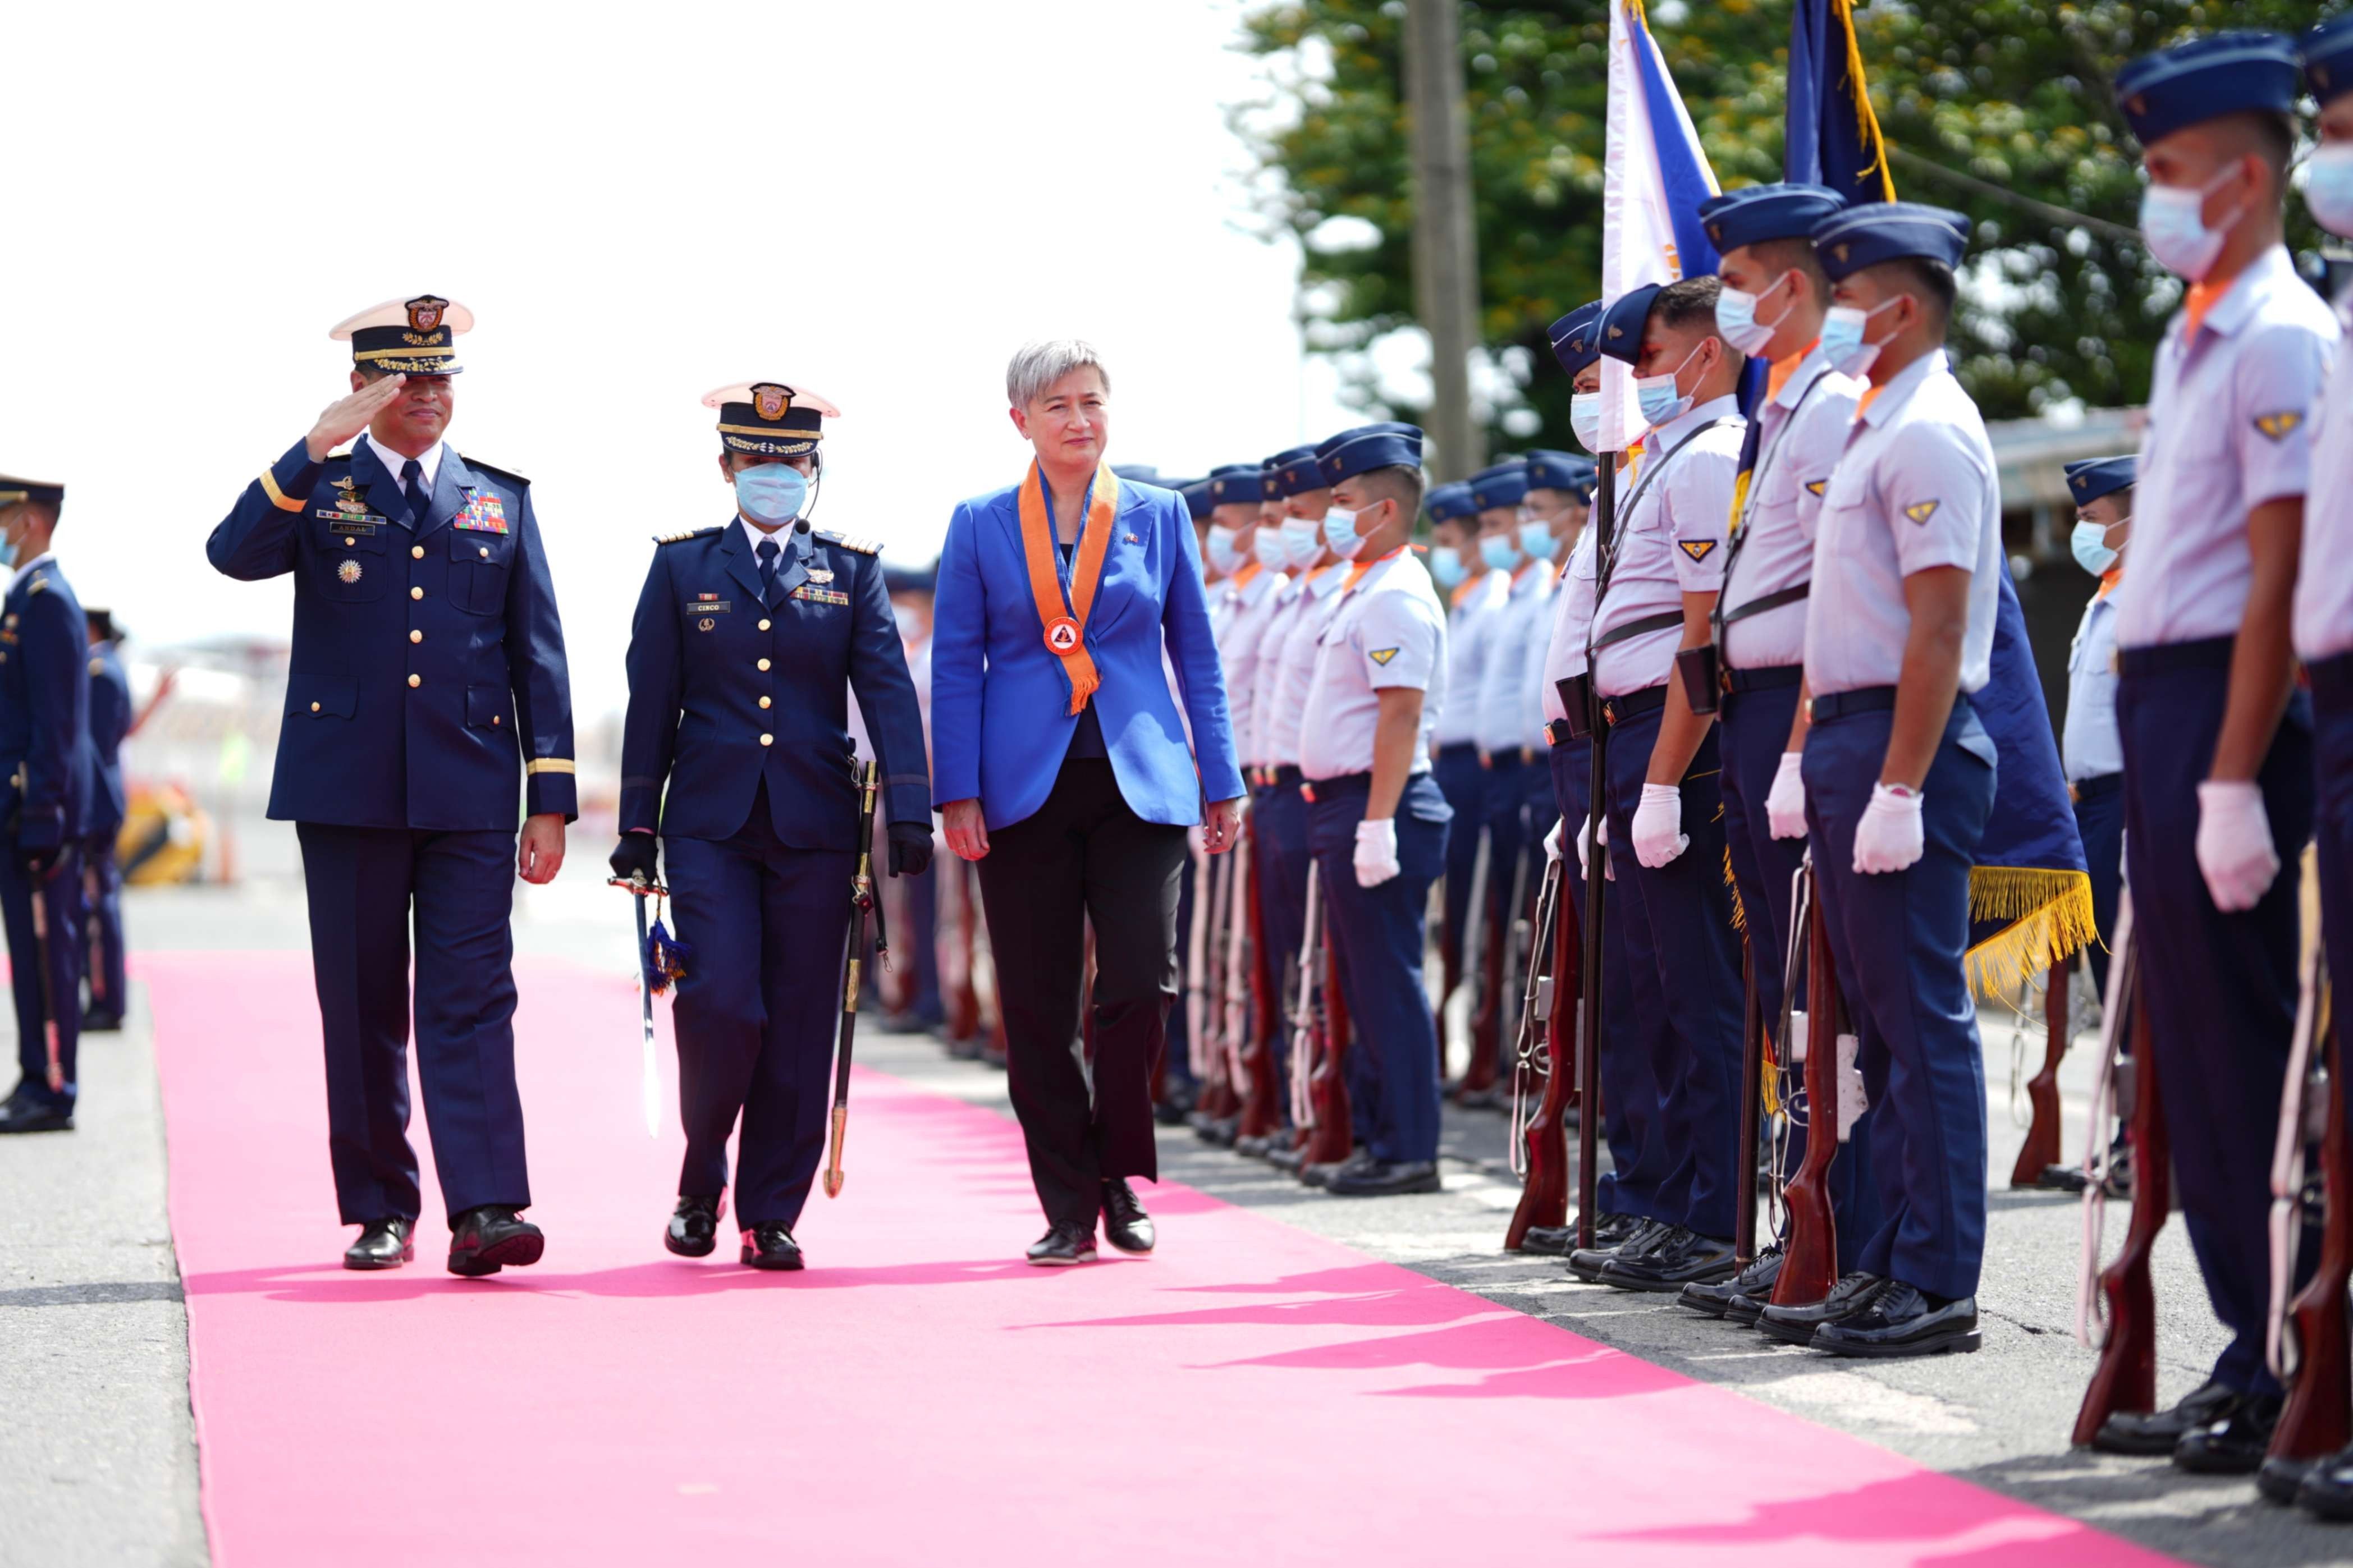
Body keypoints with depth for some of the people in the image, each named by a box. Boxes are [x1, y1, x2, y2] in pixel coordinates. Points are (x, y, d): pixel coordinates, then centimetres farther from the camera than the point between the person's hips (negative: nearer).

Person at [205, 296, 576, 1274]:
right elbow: (233, 556, -13)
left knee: (472, 999, -9)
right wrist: (314, 451, -21)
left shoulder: (501, 501, 13)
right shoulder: (315, 490, 8)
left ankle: (485, 1209, -17)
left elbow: (540, 659, 11)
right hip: (347, 789, 0)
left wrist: (552, 801, 4)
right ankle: (382, 1211, 13)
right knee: (364, 1008, 4)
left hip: (470, 794, 0)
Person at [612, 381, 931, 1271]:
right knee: (722, 1007, -13)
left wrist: (910, 813, -10)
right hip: (710, 822, -1)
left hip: (814, 829, 1)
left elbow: (888, 692, 1)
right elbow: (652, 702, 7)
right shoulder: (683, 566, 8)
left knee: (799, 1028, 1)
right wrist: (638, 828, 3)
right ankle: (702, 1185, 10)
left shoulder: (851, 570, 8)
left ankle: (771, 1215, 9)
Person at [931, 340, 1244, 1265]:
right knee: (1037, 1007, 1)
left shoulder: (1159, 517, 8)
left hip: (1139, 785, 0)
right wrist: (957, 794, -4)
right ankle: (1068, 1205, 11)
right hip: (1025, 792, 0)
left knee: (1142, 983, -11)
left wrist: (1221, 781, 8)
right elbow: (956, 666, 5)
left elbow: (1197, 657, 11)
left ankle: (1120, 1173, 10)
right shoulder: (981, 526, 6)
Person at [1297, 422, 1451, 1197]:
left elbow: (1402, 712, -21)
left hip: (1375, 806, -11)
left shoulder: (1396, 598, -14)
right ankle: (1379, 1134, 21)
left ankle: (1408, 1150, -4)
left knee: (1389, 981, -7)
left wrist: (1377, 824, -24)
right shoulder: (1362, 591, 18)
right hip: (1341, 806, 11)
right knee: (1365, 983, 14)